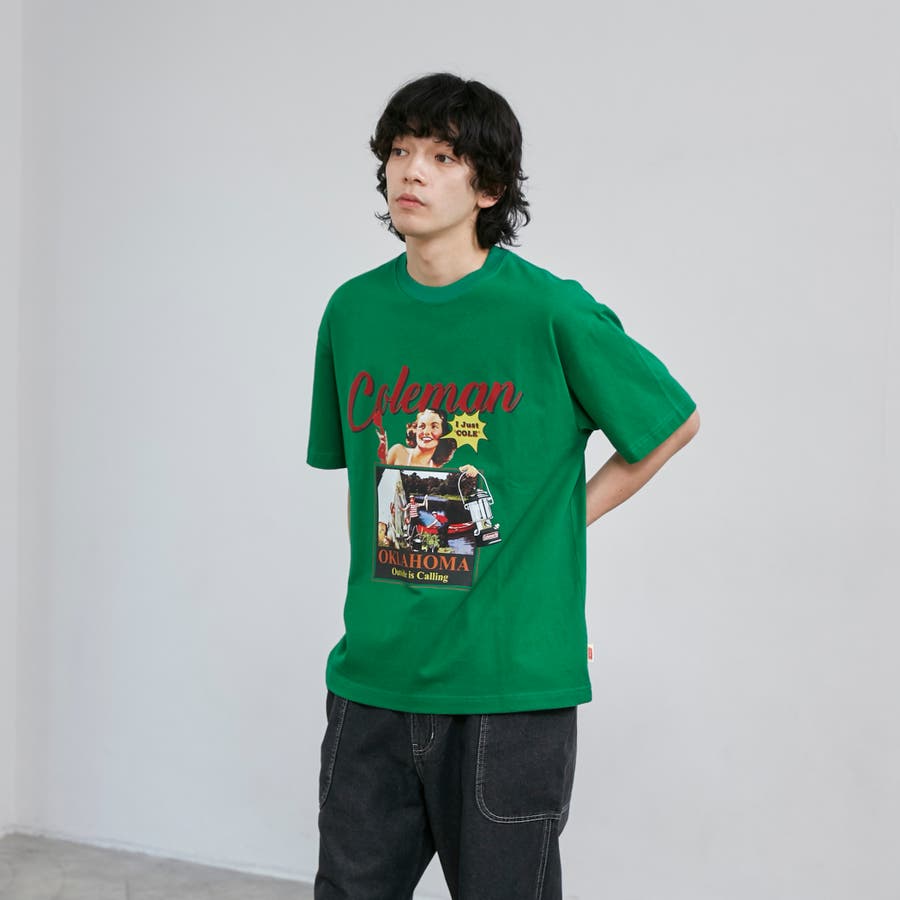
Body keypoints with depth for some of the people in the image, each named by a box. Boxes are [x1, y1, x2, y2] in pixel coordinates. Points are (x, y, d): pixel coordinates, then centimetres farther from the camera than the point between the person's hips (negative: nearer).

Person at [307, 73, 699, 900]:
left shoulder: (550, 311, -9)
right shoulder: (353, 310, 6)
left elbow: (674, 423, 3)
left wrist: (568, 518, 0)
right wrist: (378, 599, 12)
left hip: (511, 684, -4)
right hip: (374, 677, 4)